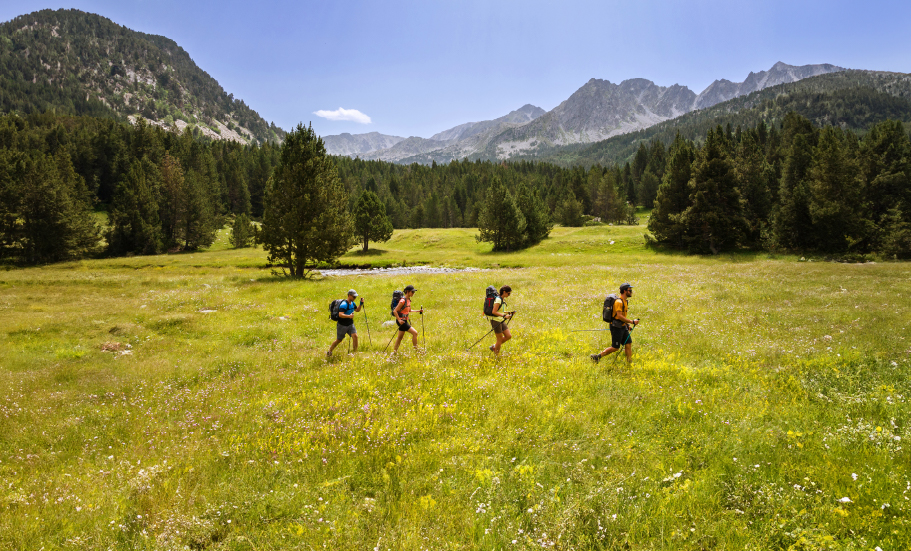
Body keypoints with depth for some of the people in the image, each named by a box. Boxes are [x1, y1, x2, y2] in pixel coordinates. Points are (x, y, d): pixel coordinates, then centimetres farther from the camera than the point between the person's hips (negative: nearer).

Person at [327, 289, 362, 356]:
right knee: (339, 340, 7)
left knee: (355, 336, -14)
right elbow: (340, 315, -34)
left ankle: (354, 352, -2)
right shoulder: (344, 304, -23)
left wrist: (361, 304, 5)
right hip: (342, 325, -6)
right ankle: (329, 352, 30)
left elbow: (357, 310, 21)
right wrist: (349, 316, -47)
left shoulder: (352, 303, 4)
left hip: (350, 324, 6)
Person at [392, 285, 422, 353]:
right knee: (415, 332, -11)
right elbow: (395, 311, -19)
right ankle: (416, 349, -2)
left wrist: (418, 311, 12)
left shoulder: (408, 300, 9)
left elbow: (409, 311, 22)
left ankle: (394, 351, 24)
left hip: (404, 321, 9)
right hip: (401, 321, -9)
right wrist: (399, 320, -22)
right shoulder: (403, 301, -19)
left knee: (400, 337, 15)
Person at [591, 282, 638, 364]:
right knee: (615, 347, -4)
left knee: (629, 344, 6)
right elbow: (619, 316, -25)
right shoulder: (619, 302, -19)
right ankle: (596, 357, 4)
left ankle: (629, 363, 13)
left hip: (623, 327, 9)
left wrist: (627, 324, 16)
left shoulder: (625, 301, 13)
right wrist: (632, 322, -23)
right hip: (616, 327, -9)